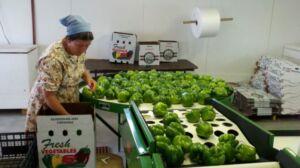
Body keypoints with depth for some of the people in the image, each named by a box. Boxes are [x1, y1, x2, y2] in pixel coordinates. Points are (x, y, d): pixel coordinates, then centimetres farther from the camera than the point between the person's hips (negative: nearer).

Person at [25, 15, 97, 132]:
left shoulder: (78, 49, -10)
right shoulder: (53, 59, -33)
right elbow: (48, 96, -28)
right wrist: (67, 116, -23)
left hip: (69, 103, 7)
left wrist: (87, 77, -10)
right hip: (46, 108, -7)